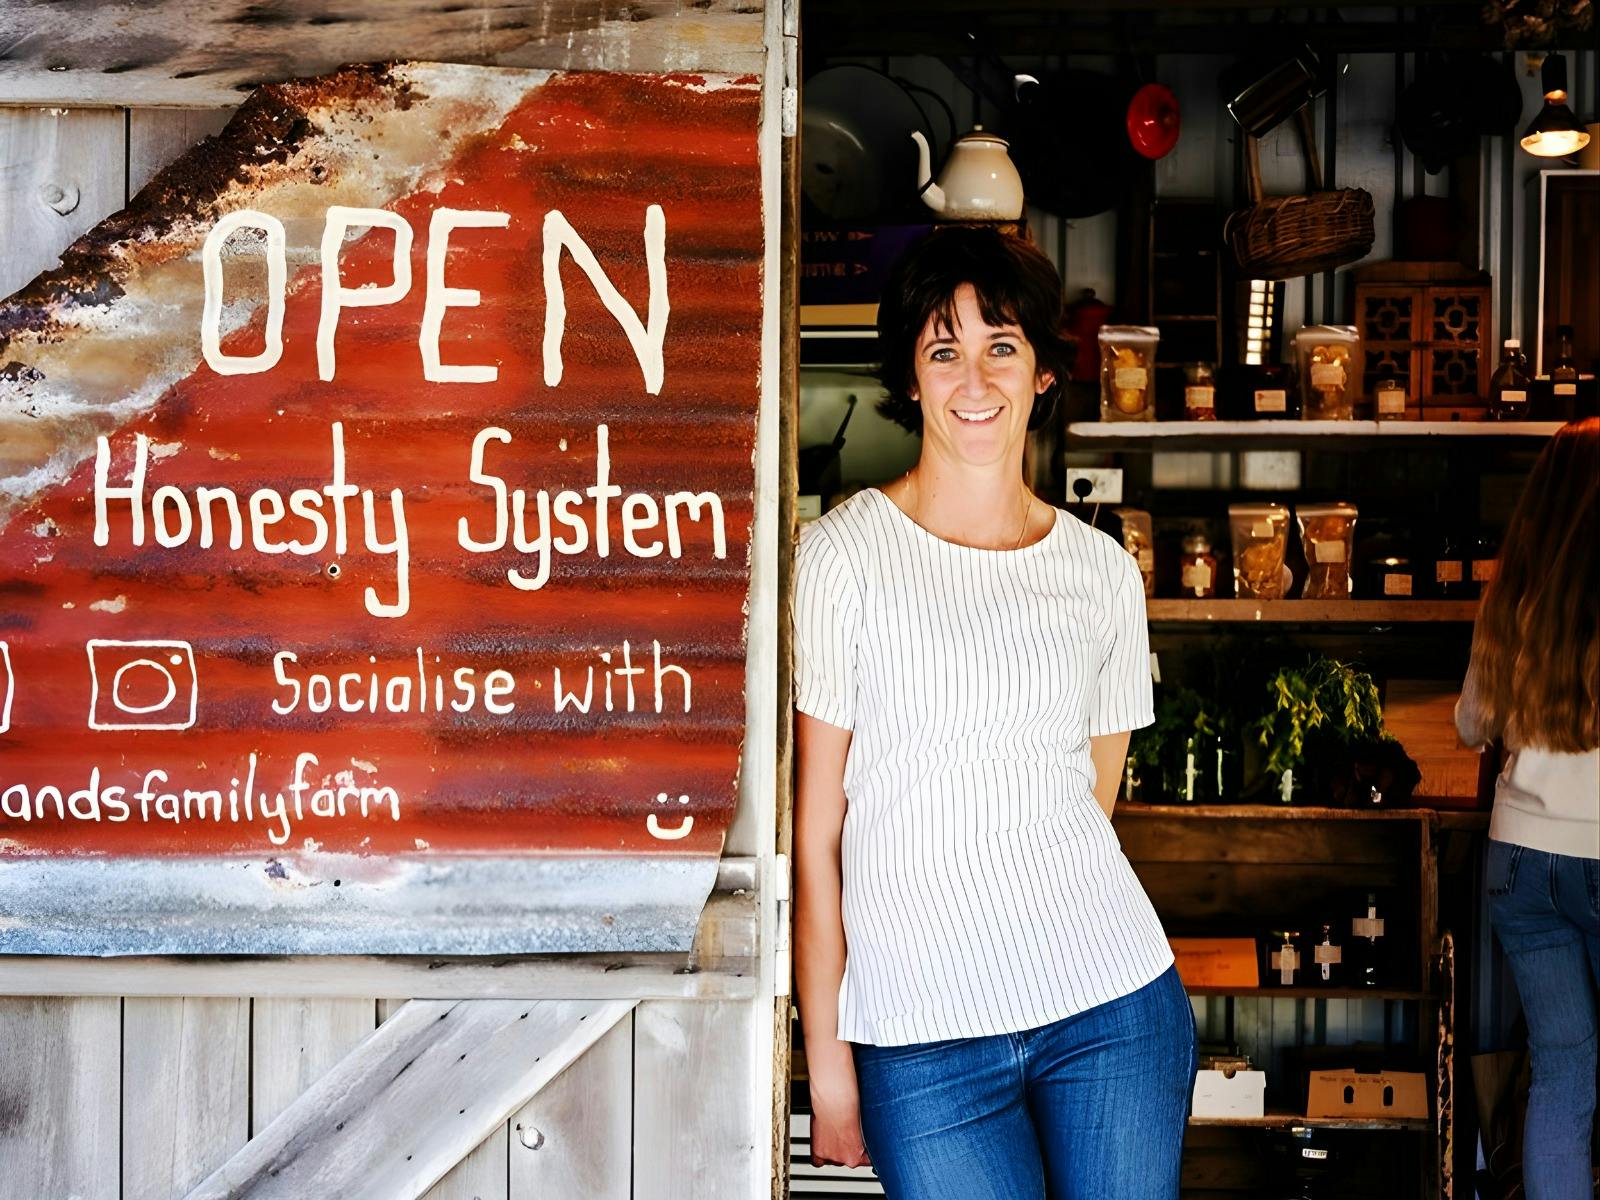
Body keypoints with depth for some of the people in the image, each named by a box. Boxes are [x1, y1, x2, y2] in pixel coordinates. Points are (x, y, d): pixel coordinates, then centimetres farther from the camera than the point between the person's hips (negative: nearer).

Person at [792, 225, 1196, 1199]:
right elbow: (814, 828, -4)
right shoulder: (847, 554, -4)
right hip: (918, 1039, -3)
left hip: (1114, 1006, 3)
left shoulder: (1103, 572, 7)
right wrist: (826, 1060, -4)